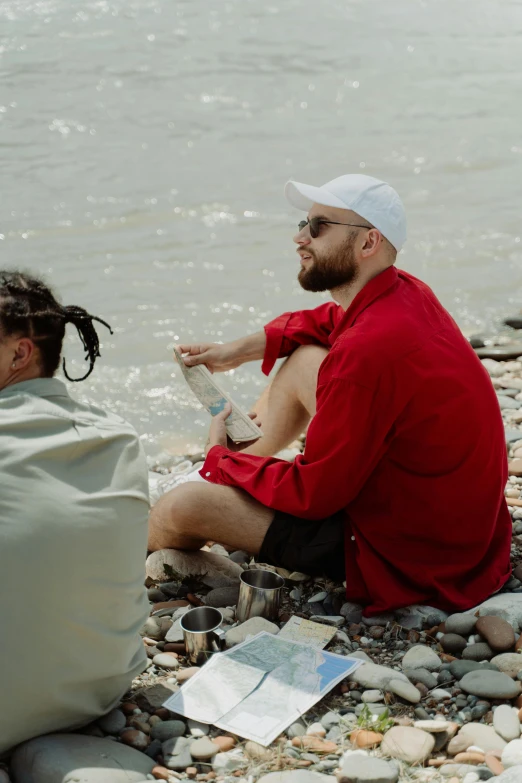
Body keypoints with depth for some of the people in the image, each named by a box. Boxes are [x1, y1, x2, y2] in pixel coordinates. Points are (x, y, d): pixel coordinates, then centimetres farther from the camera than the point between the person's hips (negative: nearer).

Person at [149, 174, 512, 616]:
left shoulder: (366, 350, -31)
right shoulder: (407, 292, -3)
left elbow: (311, 495, -22)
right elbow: (327, 321, 23)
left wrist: (221, 457, -5)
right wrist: (241, 350, 10)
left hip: (404, 557, -9)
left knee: (181, 507, -7)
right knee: (304, 358, 17)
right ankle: (234, 471, 34)